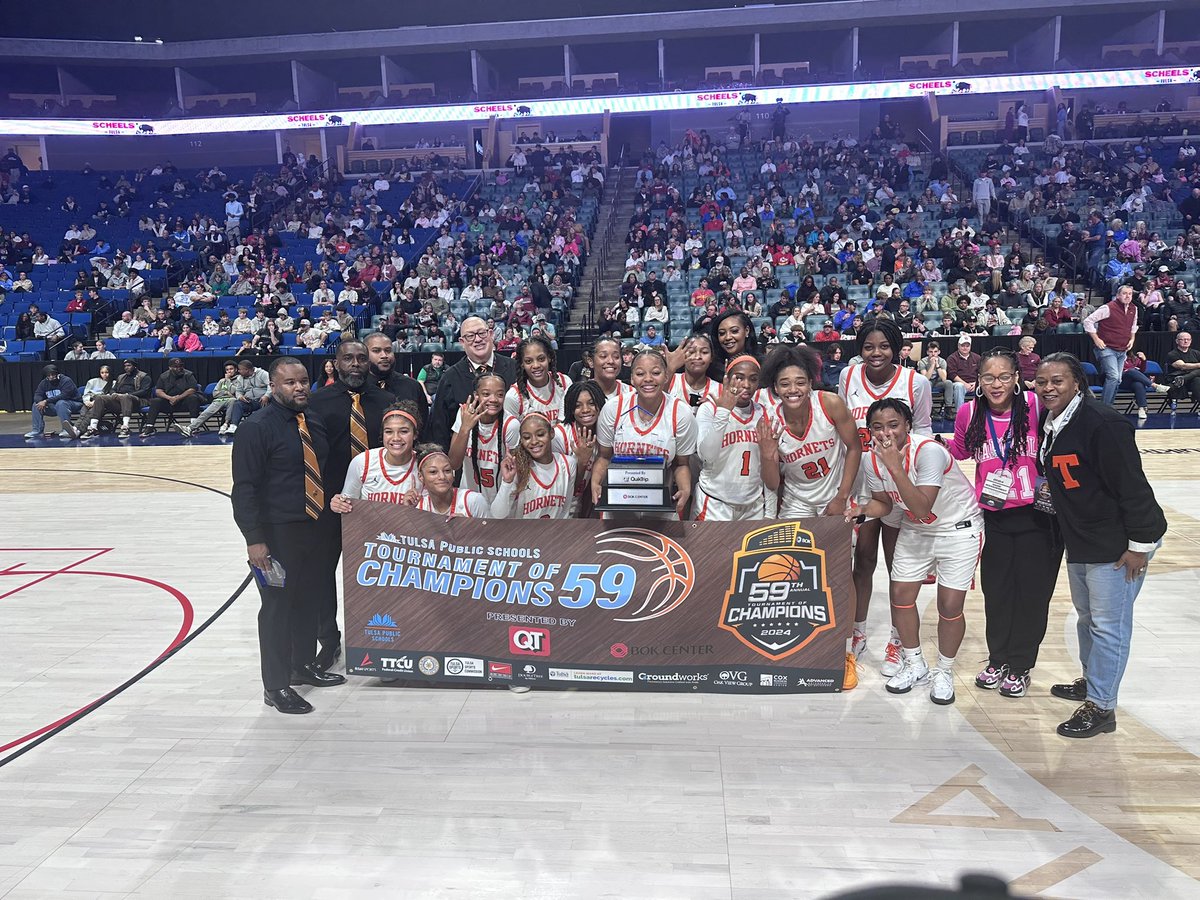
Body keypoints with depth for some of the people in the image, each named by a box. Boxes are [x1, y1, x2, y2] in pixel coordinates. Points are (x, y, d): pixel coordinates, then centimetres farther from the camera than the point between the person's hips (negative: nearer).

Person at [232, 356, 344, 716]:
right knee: (277, 605, 2)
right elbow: (244, 488, -16)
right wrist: (254, 540, -20)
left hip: (312, 529, 7)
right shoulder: (257, 427, -13)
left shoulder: (314, 425, 9)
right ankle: (276, 686, 15)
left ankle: (304, 665, 36)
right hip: (276, 534, -7)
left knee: (307, 600, 18)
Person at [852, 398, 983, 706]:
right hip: (914, 531, 6)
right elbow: (884, 502, 4)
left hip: (959, 528, -6)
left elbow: (922, 509, -40)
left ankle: (944, 672, 19)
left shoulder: (928, 451, -32)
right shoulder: (872, 459, -12)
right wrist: (863, 510, -17)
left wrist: (895, 467, -46)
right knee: (900, 595, 5)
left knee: (950, 605, -5)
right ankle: (914, 665, 27)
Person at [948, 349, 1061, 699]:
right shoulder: (968, 413, -5)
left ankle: (1019, 666, 24)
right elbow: (958, 452, 13)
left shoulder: (1037, 406, -15)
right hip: (994, 516, 2)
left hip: (1037, 514, -2)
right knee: (996, 590, 12)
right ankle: (998, 660, 31)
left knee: (1032, 591, 7)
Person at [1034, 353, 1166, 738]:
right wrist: (1051, 495, 4)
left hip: (1117, 545, -9)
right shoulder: (1050, 422, 4)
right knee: (1086, 616, 23)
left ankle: (1101, 707, 12)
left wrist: (1140, 544, -21)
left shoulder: (1102, 423, -23)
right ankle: (1090, 680, 41)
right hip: (1079, 543, 9)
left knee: (1108, 625, 0)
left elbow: (1132, 486, -23)